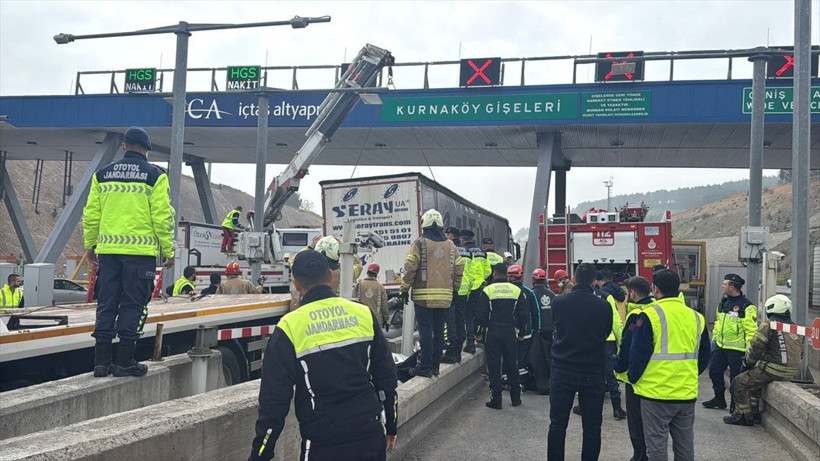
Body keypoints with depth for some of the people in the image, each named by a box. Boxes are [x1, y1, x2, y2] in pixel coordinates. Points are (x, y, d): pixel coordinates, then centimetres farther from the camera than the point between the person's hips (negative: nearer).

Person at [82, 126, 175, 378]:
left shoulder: (102, 174, 10)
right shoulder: (154, 175, -2)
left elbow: (91, 213, 11)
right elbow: (162, 216, -6)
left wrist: (89, 244, 21)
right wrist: (169, 250, 0)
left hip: (108, 249, 4)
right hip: (141, 251, -4)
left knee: (107, 303, 10)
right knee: (133, 304, 2)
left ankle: (101, 360, 12)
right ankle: (125, 361, 4)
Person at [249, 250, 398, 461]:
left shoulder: (289, 327, -10)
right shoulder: (363, 313, 0)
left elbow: (275, 399, -10)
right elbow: (386, 375, 7)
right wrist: (390, 426, 20)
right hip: (371, 437, 3)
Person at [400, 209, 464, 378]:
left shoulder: (420, 243, -5)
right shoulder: (451, 245, 9)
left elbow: (410, 268, -9)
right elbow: (459, 269, 10)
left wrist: (404, 289, 0)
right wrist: (455, 289, 21)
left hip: (424, 296, -4)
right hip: (445, 297, 4)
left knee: (425, 331, -2)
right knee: (439, 331, 11)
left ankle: (425, 367, 1)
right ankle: (435, 365, 17)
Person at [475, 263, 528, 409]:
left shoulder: (487, 291, -6)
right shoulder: (517, 290, 3)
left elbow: (480, 315, -7)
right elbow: (524, 314, 6)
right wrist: (521, 332, 16)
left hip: (492, 333, -3)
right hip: (510, 332, 3)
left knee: (494, 367, 3)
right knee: (512, 365, 13)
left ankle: (496, 400, 4)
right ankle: (516, 398, 20)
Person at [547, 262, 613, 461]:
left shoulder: (558, 302, -7)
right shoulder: (604, 306, -11)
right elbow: (606, 333, 5)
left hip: (562, 371, 1)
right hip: (593, 372, -1)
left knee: (557, 424, 11)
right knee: (591, 427, 9)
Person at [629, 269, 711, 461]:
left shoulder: (650, 315, -12)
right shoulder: (696, 317, 6)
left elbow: (638, 353, -12)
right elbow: (704, 356, 13)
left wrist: (632, 378, 4)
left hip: (656, 393, -5)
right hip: (687, 394, 5)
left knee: (656, 445, 3)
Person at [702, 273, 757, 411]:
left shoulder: (746, 306, -14)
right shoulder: (724, 302, 12)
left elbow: (751, 330, -17)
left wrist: (749, 348, -19)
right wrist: (714, 339, 21)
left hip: (736, 348, -8)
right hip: (720, 346, 8)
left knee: (736, 377, 1)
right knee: (714, 371, 14)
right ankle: (719, 399, 28)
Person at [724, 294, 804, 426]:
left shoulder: (768, 326, -10)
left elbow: (756, 348, -11)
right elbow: (800, 355, 20)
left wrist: (748, 363, 6)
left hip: (772, 370, -9)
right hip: (791, 373, 9)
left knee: (740, 382, 3)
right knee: (752, 380, 27)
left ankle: (743, 416, 5)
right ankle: (754, 412, 29)